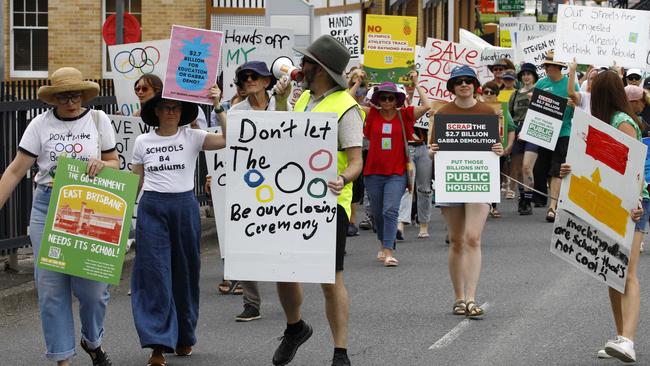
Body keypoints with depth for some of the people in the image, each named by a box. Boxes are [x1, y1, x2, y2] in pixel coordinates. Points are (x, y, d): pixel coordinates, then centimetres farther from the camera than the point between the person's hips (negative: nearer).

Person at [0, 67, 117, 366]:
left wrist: (102, 165, -12)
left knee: (92, 283, -2)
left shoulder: (98, 120, 3)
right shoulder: (40, 124, 1)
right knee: (51, 287, 1)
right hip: (47, 207, 0)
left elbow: (115, 163, 10)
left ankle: (92, 340, 27)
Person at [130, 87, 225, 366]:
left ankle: (184, 337, 27)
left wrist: (217, 106, -21)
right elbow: (135, 182, 11)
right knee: (154, 273, -6)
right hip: (152, 209, 0)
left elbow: (228, 139, -16)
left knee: (185, 272, 9)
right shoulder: (142, 142, 5)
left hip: (184, 207, 0)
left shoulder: (192, 138, -1)